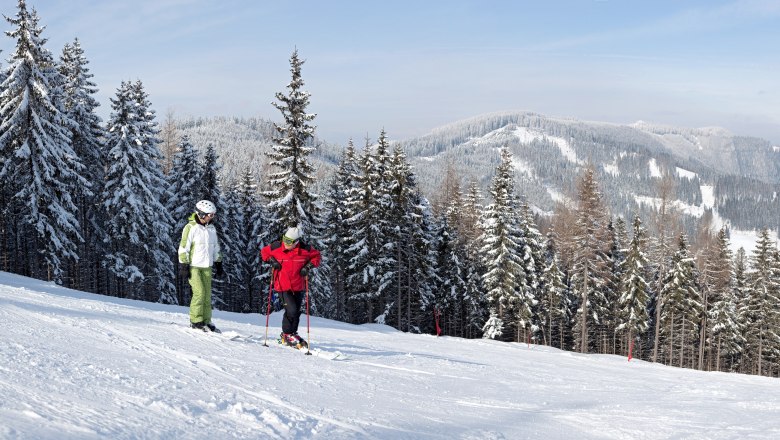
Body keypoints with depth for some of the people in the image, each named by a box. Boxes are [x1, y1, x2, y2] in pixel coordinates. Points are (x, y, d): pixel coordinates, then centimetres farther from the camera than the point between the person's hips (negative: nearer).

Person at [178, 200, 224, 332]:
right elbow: (183, 248, -11)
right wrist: (183, 266, -13)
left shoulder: (211, 228, 9)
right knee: (199, 292, -13)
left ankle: (206, 322, 11)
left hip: (207, 267, 6)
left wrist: (218, 264, 17)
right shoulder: (191, 228, -11)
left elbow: (216, 248, 19)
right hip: (193, 266, -6)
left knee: (207, 294, 4)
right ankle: (195, 321, -2)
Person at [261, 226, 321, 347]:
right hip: (283, 286, -3)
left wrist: (309, 266, -8)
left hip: (299, 287, 3)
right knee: (291, 310, -14)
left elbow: (316, 256, 7)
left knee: (296, 312, 14)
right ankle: (287, 334, 7)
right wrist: (271, 260, -8)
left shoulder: (305, 249, -10)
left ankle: (292, 334, 35)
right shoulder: (276, 247, -10)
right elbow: (264, 252, 9)